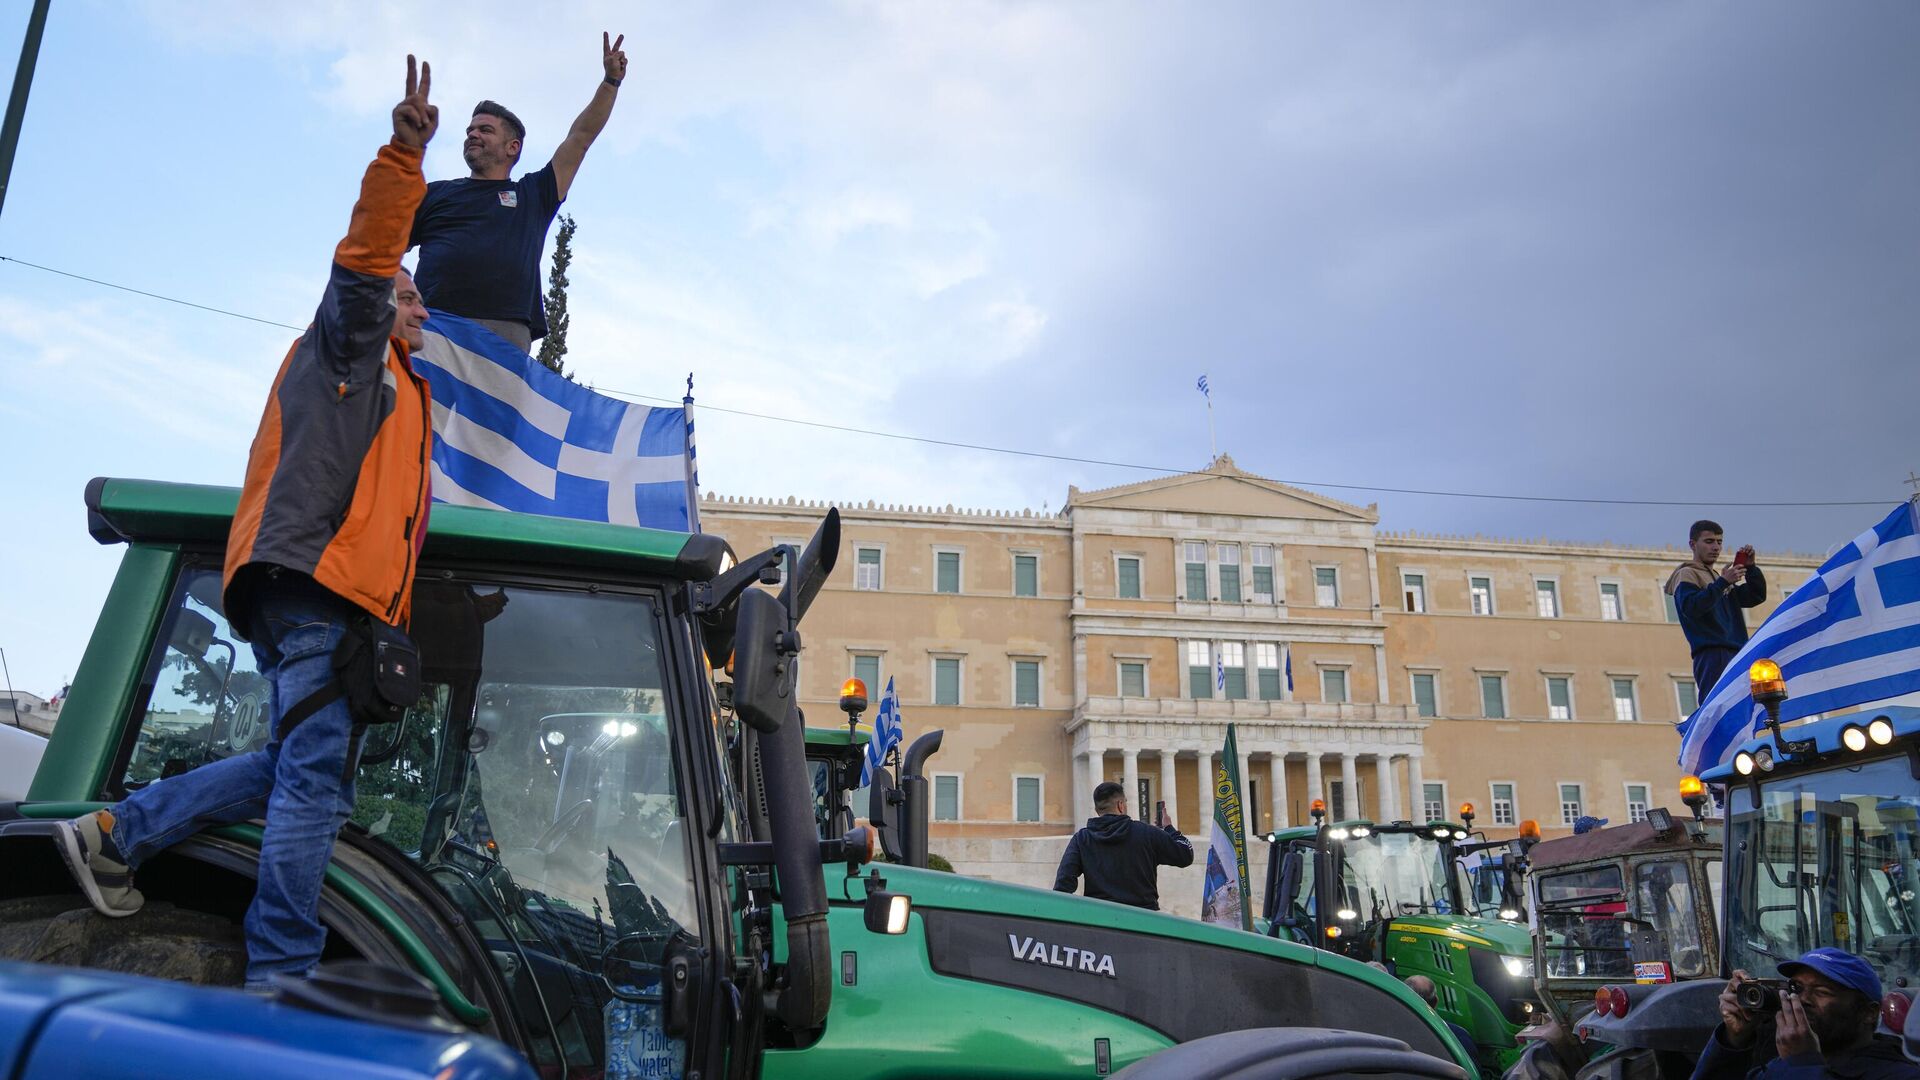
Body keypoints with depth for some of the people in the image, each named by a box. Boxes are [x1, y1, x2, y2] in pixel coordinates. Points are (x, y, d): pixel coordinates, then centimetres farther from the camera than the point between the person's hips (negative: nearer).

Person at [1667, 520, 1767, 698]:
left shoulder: (1718, 579, 28)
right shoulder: (1687, 574, 3)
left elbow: (1757, 597, 21)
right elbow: (1691, 607, -14)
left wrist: (1750, 568, 8)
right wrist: (1723, 582, -17)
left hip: (1736, 656, 8)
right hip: (1712, 655, -8)